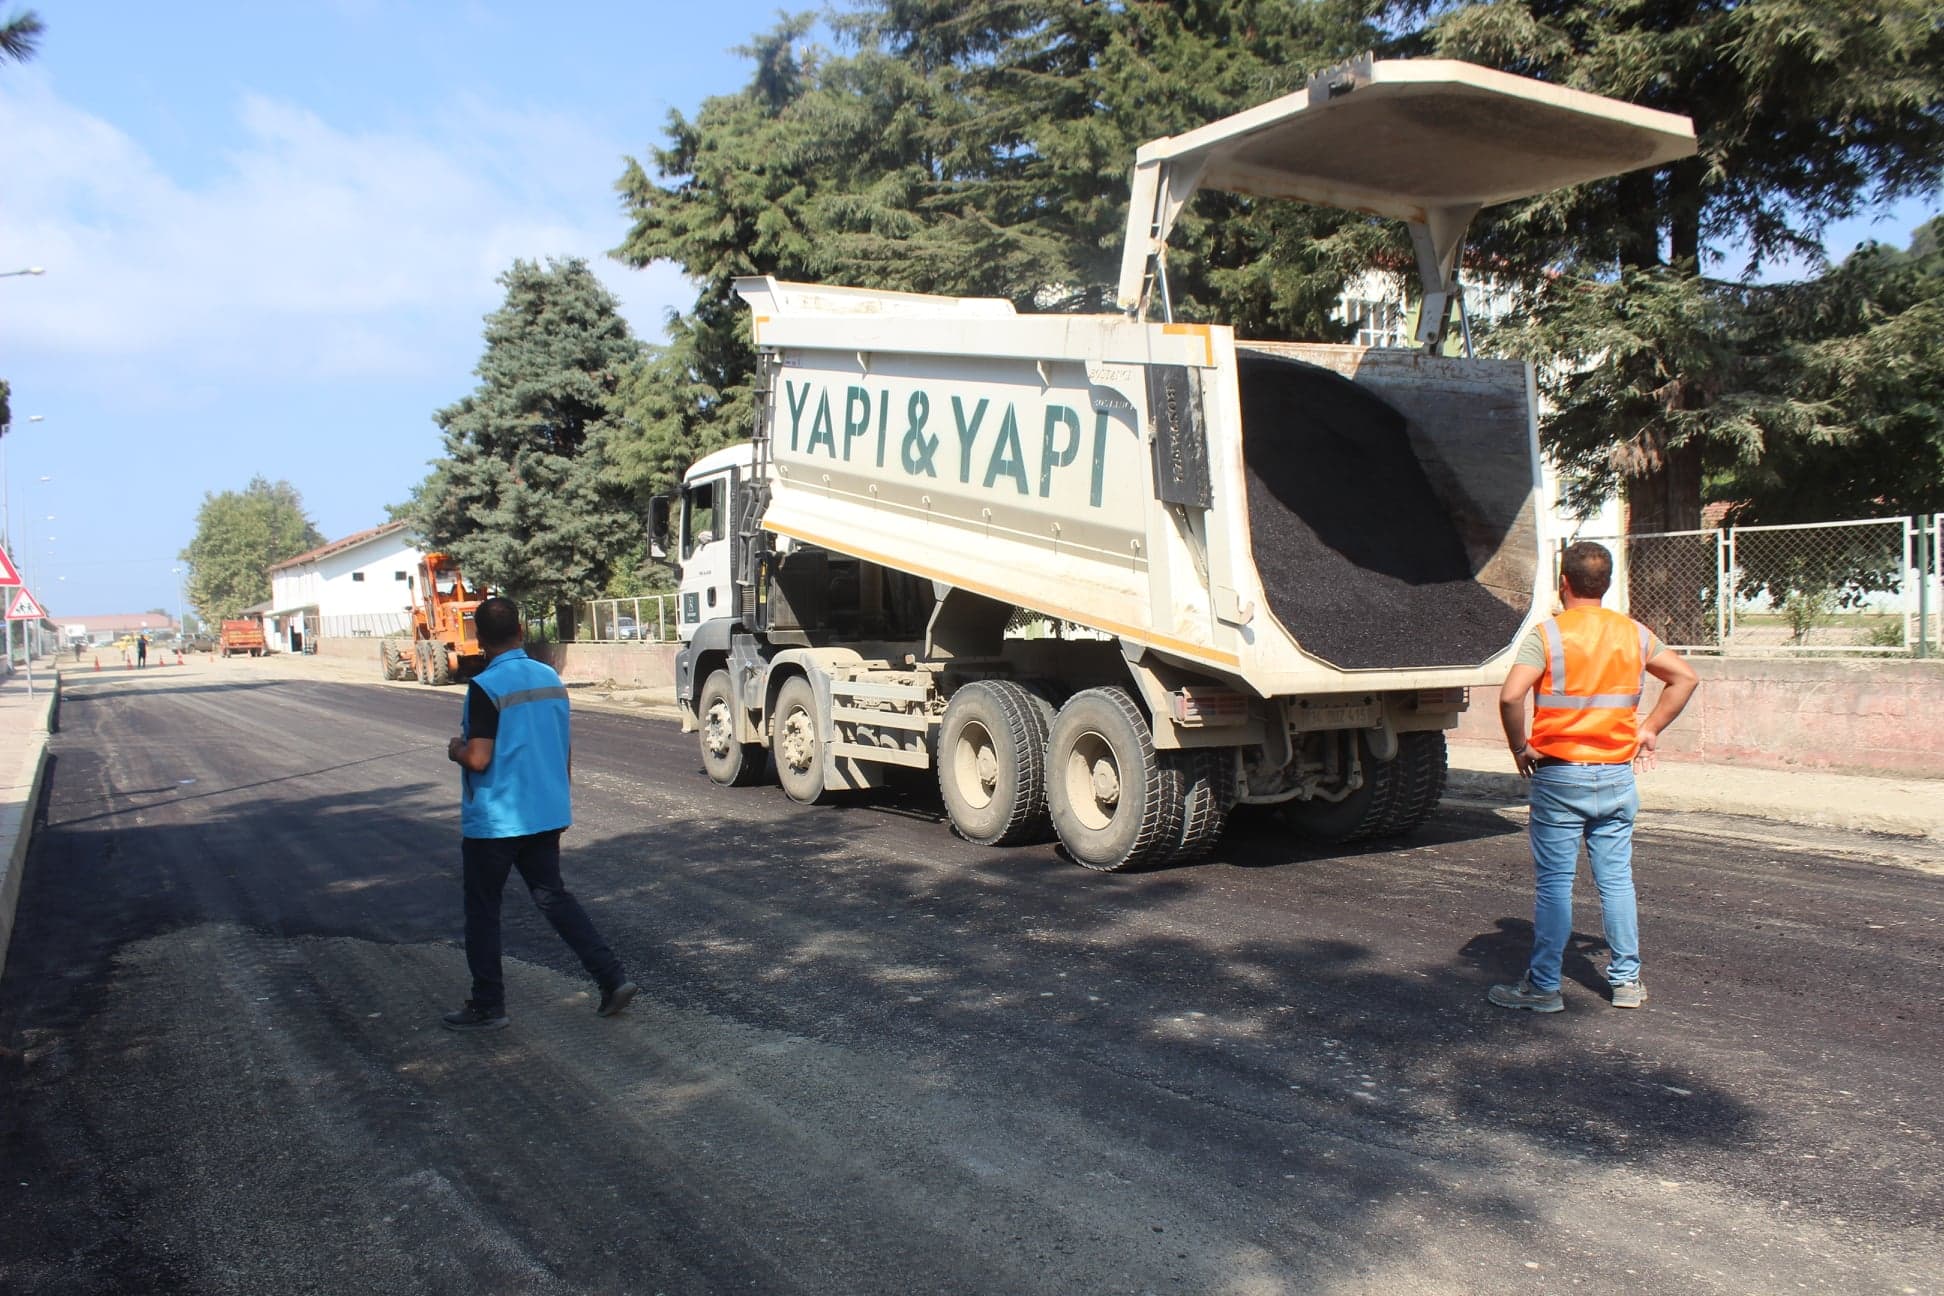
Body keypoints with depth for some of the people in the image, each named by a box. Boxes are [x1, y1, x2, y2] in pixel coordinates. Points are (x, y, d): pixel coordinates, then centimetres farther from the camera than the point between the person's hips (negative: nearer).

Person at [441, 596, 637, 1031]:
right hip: (547, 815, 7)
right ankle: (613, 979, 9)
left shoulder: (486, 687, -17)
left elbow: (479, 759, -22)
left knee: (482, 911, 9)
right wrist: (561, 799, 23)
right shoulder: (552, 679, 4)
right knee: (553, 896, 16)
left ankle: (487, 1006, 17)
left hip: (493, 820, -6)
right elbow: (565, 752, 11)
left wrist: (455, 750, 0)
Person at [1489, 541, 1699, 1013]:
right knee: (1616, 880, 13)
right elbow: (1685, 677, 13)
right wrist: (1650, 729, 13)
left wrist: (1520, 747, -7)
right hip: (1617, 775, 4)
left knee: (1554, 884, 1)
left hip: (1560, 775, -4)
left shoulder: (1548, 634, -10)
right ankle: (1627, 980, 21)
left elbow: (1511, 696, -22)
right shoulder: (1634, 634, 6)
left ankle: (1543, 986, 6)